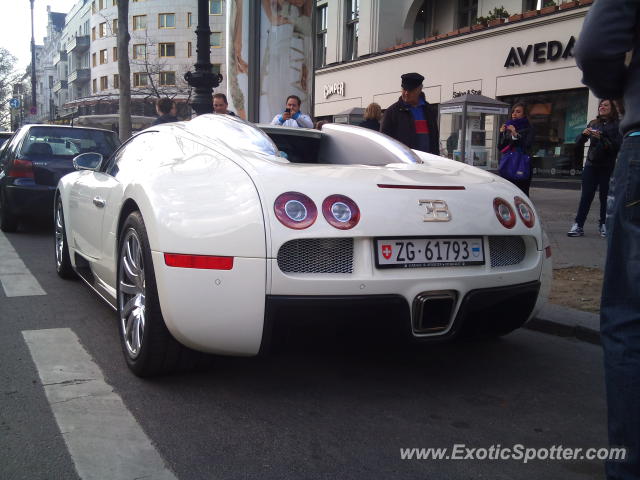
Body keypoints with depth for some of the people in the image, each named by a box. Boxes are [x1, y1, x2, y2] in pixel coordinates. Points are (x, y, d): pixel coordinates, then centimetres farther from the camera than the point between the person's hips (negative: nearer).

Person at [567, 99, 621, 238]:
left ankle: (603, 225, 12)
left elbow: (617, 146, -12)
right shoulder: (593, 124, 12)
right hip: (591, 165, 3)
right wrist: (583, 134, -10)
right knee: (586, 196, -2)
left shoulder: (617, 125, 0)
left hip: (608, 167, -3)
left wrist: (601, 138, -22)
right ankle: (578, 226, -4)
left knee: (605, 197, 1)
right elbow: (578, 145, 10)